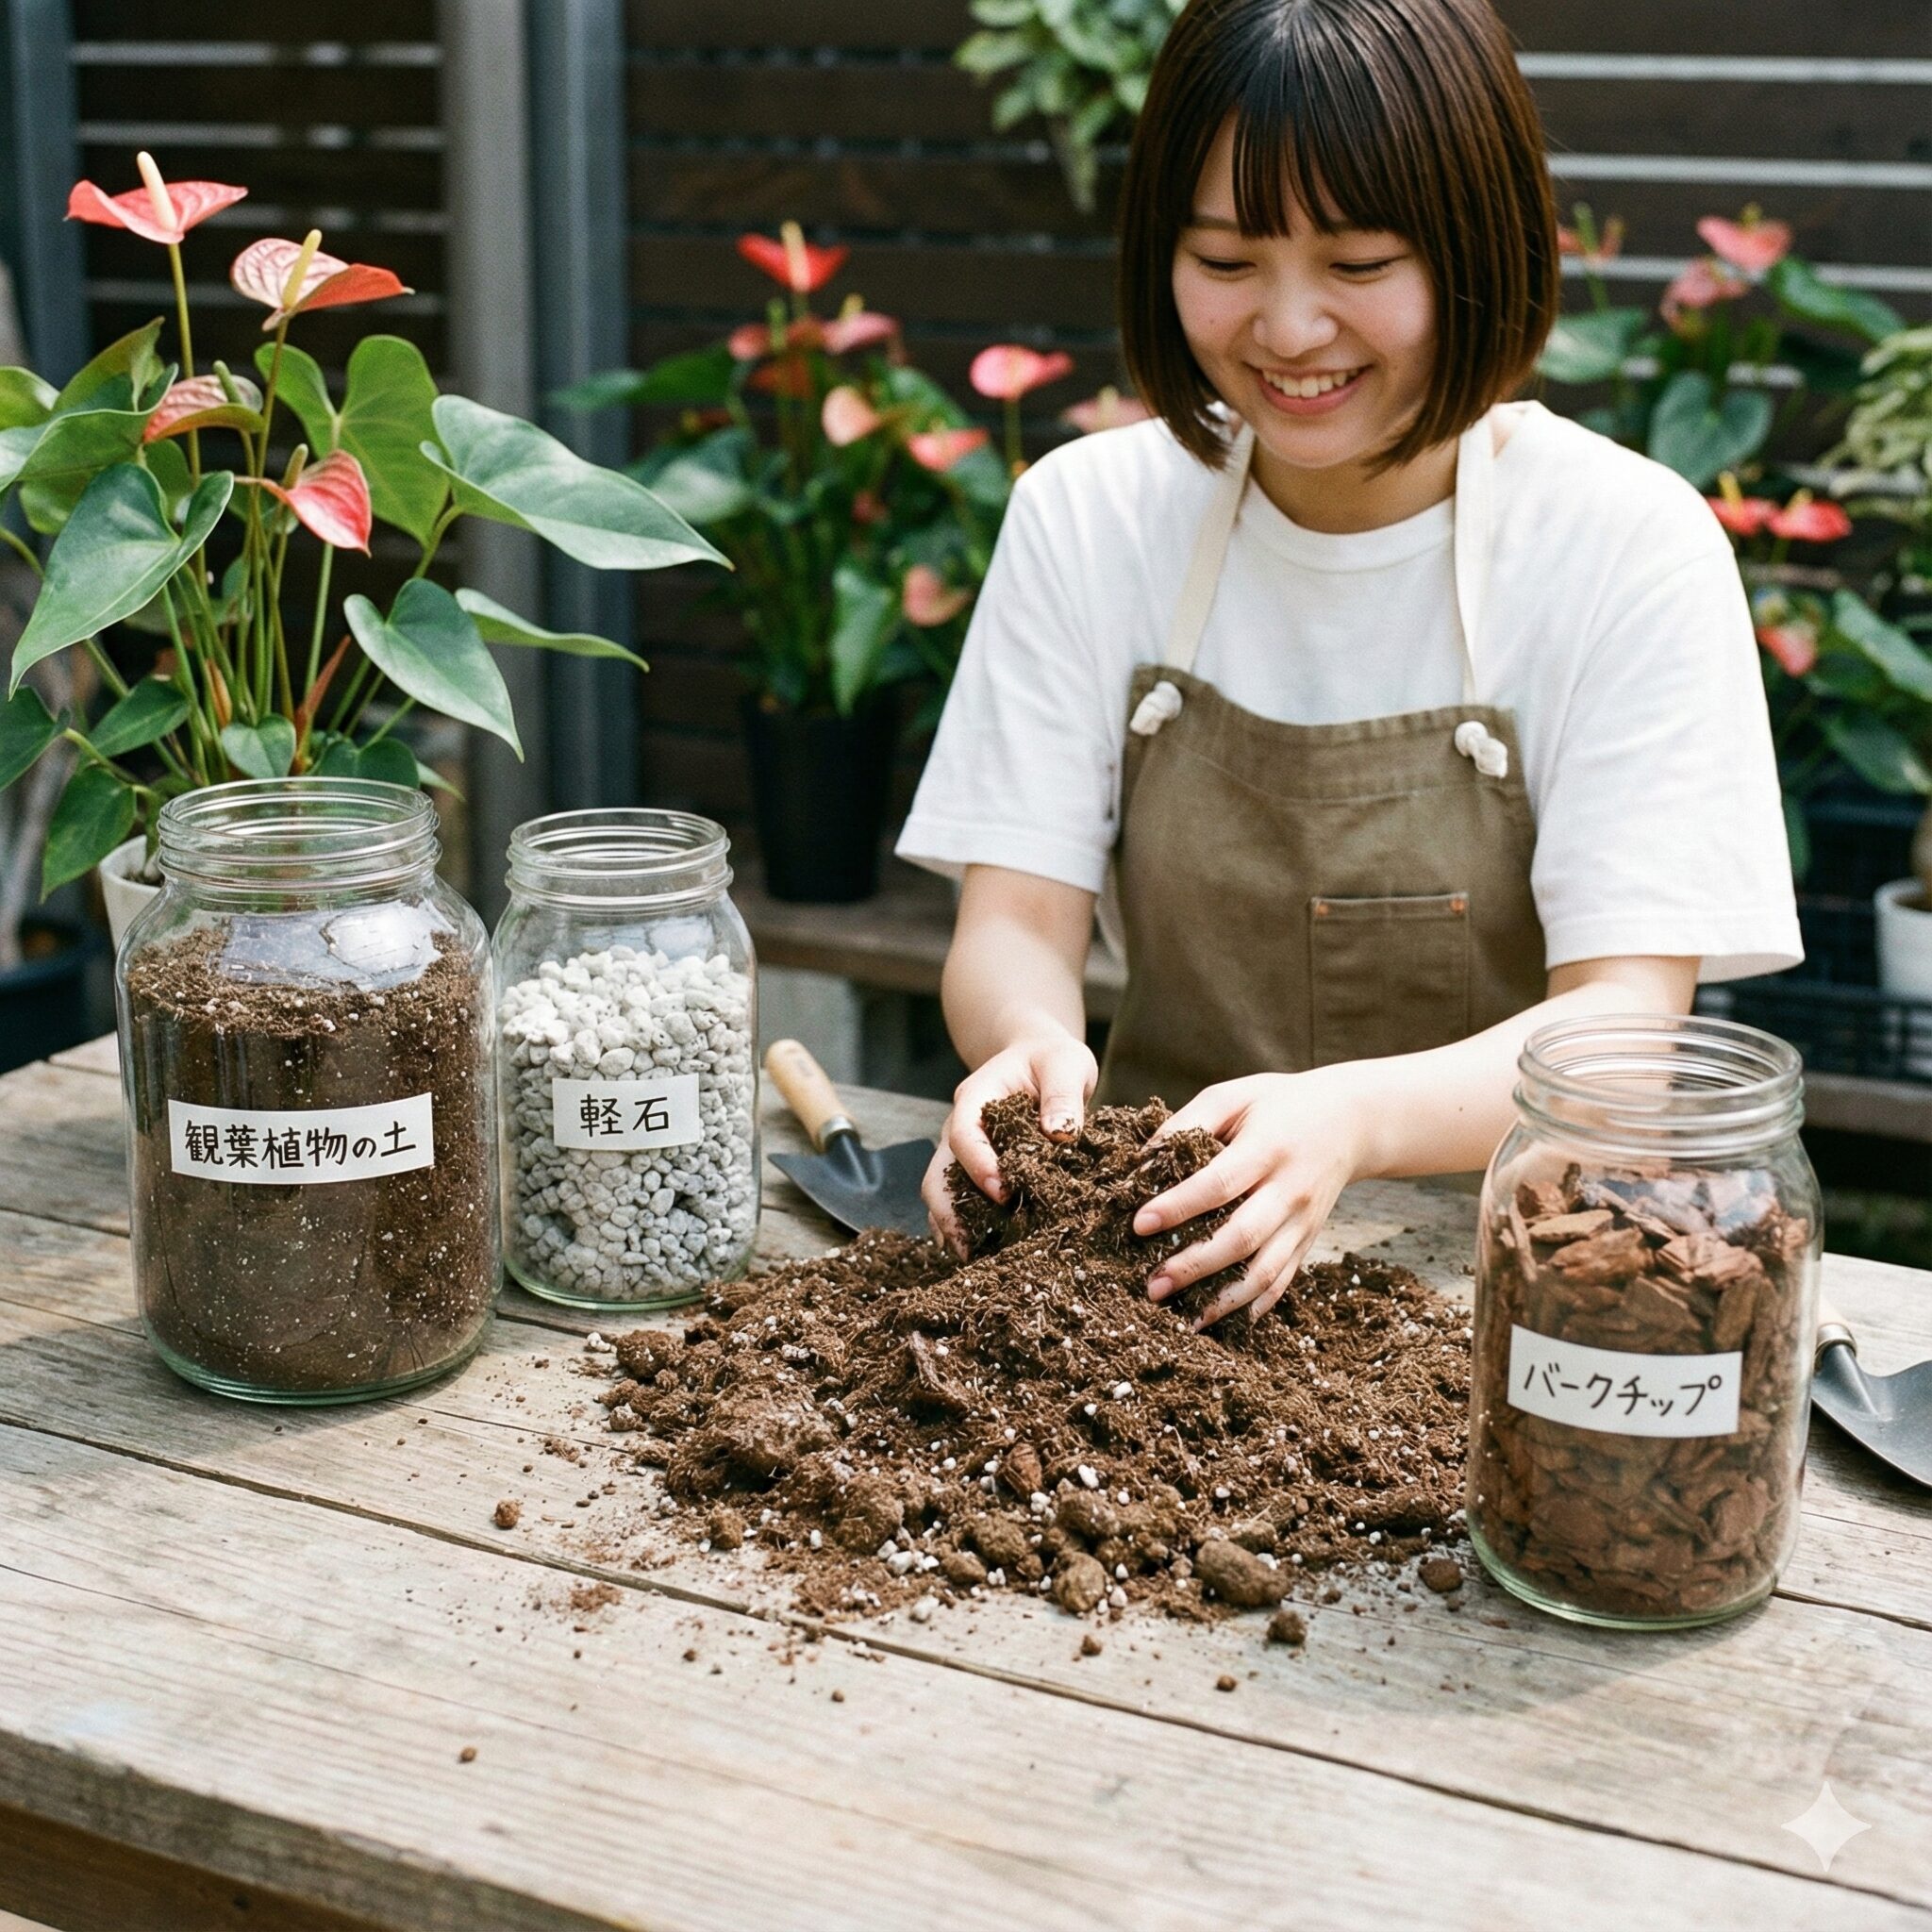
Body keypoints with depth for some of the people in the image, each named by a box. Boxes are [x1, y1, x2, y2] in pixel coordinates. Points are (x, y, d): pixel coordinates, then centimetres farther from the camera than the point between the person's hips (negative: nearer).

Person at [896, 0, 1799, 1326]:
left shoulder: (1628, 548, -7)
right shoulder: (1085, 516, 2)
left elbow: (1622, 1020, -14)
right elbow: (1014, 923, -2)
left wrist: (1348, 1119, -35)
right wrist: (1033, 1044, -27)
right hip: (1157, 1222, 3)